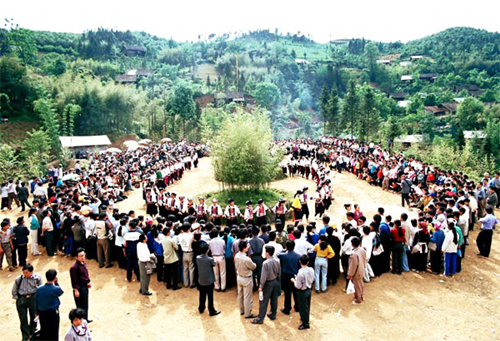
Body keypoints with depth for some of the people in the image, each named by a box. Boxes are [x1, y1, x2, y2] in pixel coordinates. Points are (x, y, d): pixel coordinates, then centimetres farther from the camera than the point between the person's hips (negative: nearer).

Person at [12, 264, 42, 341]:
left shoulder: (37, 278, -7)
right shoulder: (18, 279, -4)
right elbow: (14, 290, 10)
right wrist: (17, 298, 3)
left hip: (33, 298, 0)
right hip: (21, 300, 1)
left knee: (33, 316, 13)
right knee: (23, 319, 3)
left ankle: (32, 332, 37)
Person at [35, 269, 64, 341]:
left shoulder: (39, 289, -7)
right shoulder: (56, 289, -20)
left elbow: (36, 301, 3)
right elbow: (61, 292, 4)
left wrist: (37, 312, 17)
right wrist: (56, 283, 0)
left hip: (42, 313, 5)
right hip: (53, 313, -4)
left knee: (43, 331, 18)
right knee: (53, 332, 8)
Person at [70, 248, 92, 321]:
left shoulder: (83, 263, 2)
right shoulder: (74, 267, -23)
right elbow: (74, 280, -21)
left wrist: (88, 282, 14)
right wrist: (76, 290, -19)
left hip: (85, 286, 9)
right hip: (79, 288, -9)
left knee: (85, 304, 21)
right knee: (80, 306, 4)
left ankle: (85, 319, 35)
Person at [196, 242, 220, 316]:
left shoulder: (197, 258, -11)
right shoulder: (210, 259, -23)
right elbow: (214, 264, -4)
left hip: (201, 280, 5)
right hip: (209, 281, -5)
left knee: (202, 295, 20)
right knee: (210, 296, 8)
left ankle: (201, 309, 36)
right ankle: (212, 311, 18)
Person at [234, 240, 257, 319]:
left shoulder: (236, 256, -11)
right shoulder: (247, 259, -31)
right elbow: (253, 267, -13)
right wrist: (254, 264, 7)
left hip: (239, 277, 7)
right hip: (246, 279, -7)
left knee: (240, 295, 21)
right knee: (247, 297, 7)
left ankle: (242, 310, 38)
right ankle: (247, 314, 20)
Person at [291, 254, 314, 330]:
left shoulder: (300, 273, -31)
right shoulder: (311, 270, -11)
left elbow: (298, 286, -24)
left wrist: (294, 281, -7)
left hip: (302, 292, -7)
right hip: (309, 290, 7)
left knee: (303, 307, 11)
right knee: (307, 306, 25)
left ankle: (305, 324, 25)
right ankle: (305, 319, 46)